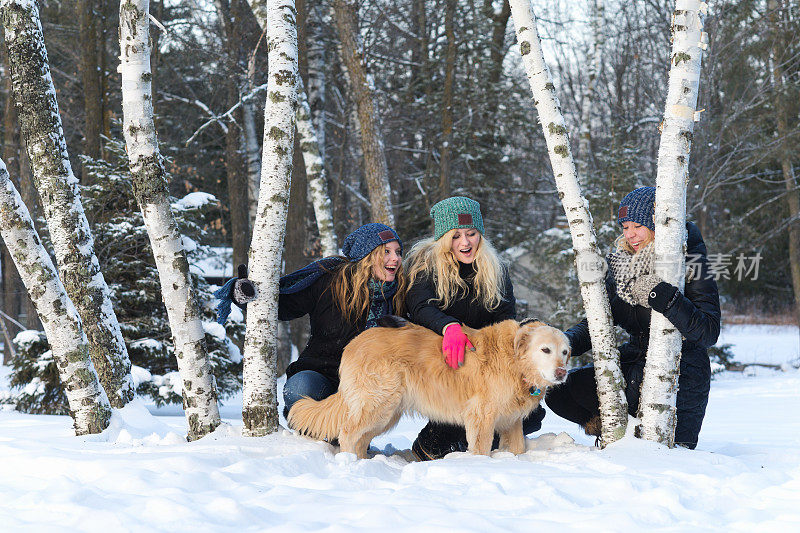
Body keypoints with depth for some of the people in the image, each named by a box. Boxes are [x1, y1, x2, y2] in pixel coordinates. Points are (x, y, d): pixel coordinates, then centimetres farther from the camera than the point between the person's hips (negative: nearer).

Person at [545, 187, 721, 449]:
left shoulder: (690, 264, -14)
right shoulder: (621, 265, 6)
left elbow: (709, 333, -24)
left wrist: (662, 297, -36)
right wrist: (566, 343, -12)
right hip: (634, 366, 6)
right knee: (557, 389, -9)